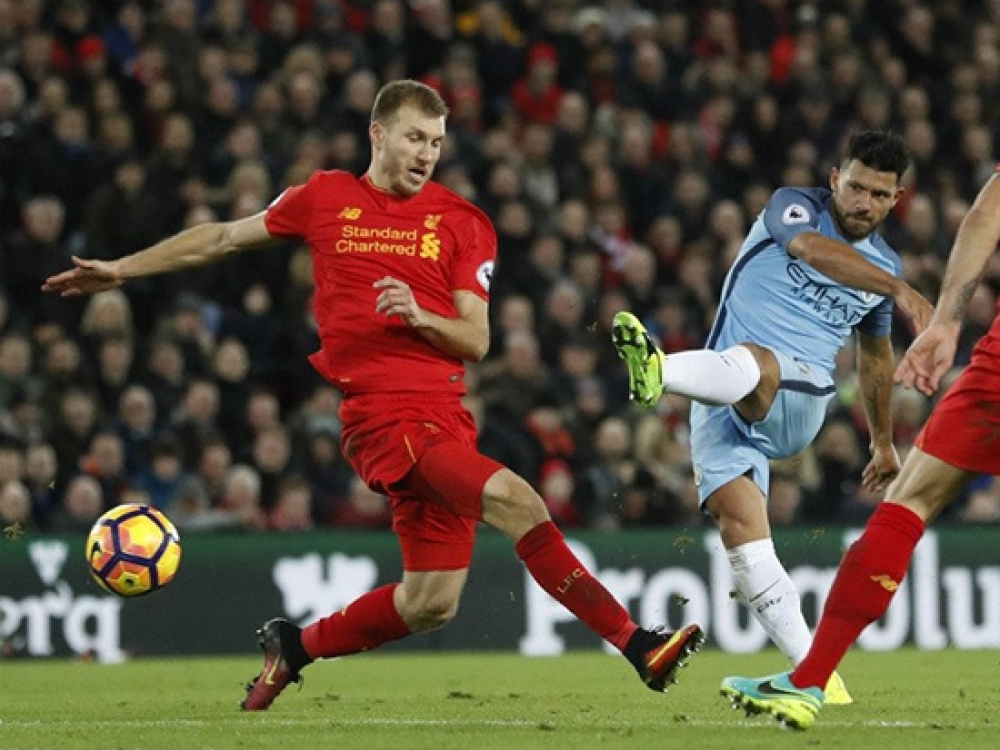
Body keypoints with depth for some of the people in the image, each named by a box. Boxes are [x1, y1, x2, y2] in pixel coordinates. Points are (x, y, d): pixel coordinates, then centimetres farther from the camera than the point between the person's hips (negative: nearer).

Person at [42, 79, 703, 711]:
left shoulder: (463, 223, 10)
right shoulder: (325, 198, 8)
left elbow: (476, 342, 7)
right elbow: (222, 239, 22)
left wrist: (420, 317, -14)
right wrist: (122, 270, 26)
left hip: (445, 416, 4)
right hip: (383, 415, -4)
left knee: (431, 602, 5)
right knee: (516, 502, -25)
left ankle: (293, 647, 29)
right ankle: (638, 645, -29)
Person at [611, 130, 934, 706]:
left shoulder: (884, 265, 18)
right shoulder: (794, 207, 5)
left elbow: (876, 355, 37)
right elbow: (813, 249, -21)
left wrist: (884, 440, 46)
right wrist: (899, 289, -35)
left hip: (799, 399, 0)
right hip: (723, 405, 0)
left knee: (753, 363, -37)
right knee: (739, 522, -21)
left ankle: (661, 372, -69)